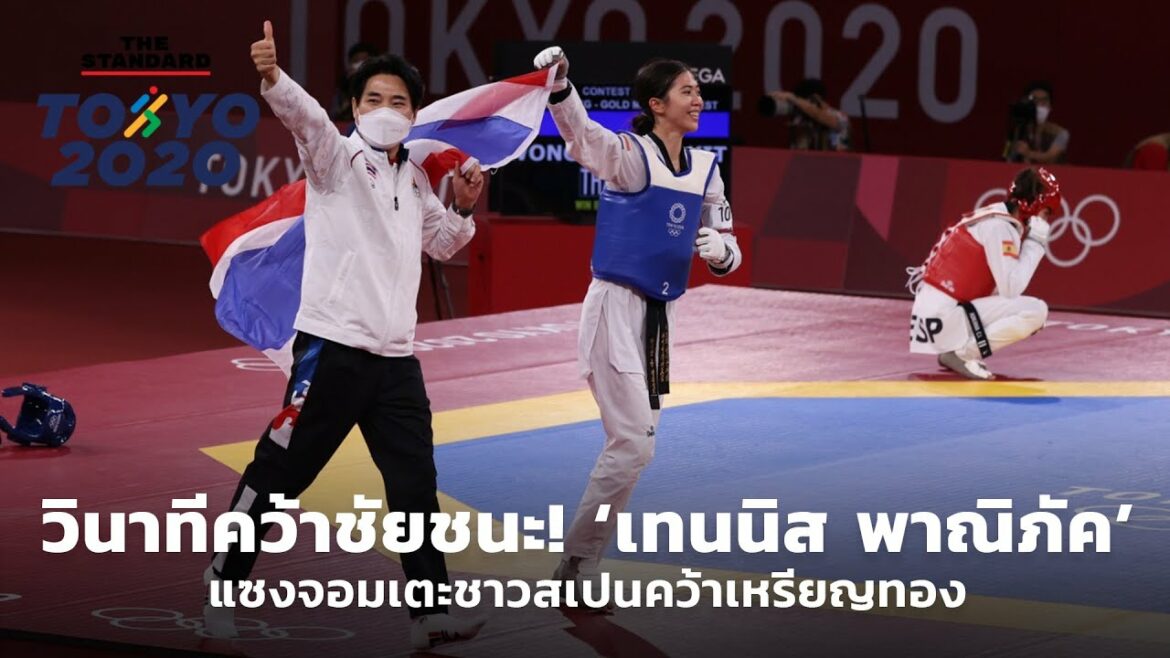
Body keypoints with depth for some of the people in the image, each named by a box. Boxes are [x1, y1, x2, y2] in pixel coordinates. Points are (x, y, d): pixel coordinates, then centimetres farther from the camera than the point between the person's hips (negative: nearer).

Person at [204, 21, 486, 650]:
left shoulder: (413, 178, 16)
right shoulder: (337, 156, -3)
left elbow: (442, 244, 30)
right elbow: (304, 115, -25)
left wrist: (463, 207, 9)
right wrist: (272, 77, -46)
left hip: (395, 356, 6)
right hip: (333, 347, -6)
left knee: (415, 485, 7)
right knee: (280, 469, -3)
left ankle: (429, 610, 12)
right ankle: (224, 580, 11)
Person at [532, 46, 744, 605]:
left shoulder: (705, 169, 7)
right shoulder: (628, 154, -11)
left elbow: (727, 249, 14)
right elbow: (580, 132, -32)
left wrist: (720, 251, -11)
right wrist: (558, 84, -52)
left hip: (659, 315, 7)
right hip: (616, 307, -7)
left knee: (633, 444, 13)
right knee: (633, 444, -12)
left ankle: (581, 565, 24)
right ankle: (577, 563, 0)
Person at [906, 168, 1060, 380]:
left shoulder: (994, 219, 15)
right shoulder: (999, 227, -14)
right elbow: (1011, 289, -18)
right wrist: (1035, 243, -9)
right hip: (945, 315, -10)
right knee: (1036, 310, -16)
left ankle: (956, 349, 12)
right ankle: (962, 353, -12)